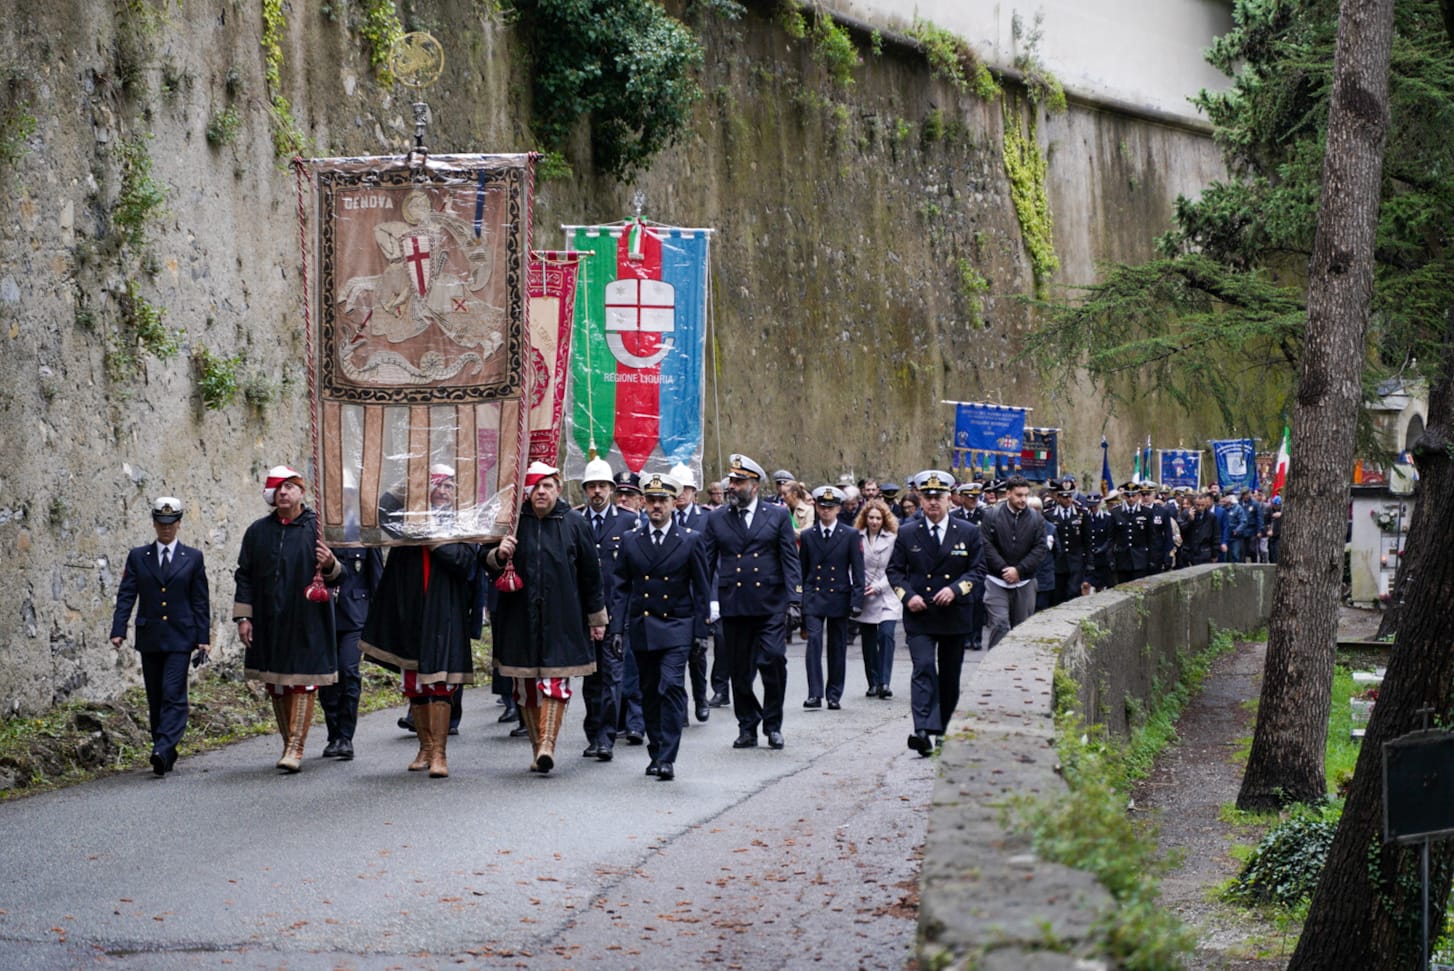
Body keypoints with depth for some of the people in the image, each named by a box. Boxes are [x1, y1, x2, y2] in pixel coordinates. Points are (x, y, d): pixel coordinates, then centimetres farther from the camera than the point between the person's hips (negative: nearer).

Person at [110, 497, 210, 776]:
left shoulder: (193, 558, 5)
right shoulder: (137, 557, 9)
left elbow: (201, 601, 5)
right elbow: (126, 596, 4)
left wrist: (203, 637, 0)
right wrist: (118, 629, -8)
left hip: (180, 638, -3)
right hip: (149, 638, 3)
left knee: (173, 695, -14)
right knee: (155, 699, 7)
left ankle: (163, 751, -22)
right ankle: (166, 753, 17)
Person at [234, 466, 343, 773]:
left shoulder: (317, 528, 0)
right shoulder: (258, 531, 8)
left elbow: (339, 575, 1)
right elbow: (245, 576, 11)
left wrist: (330, 564, -23)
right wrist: (243, 616, 4)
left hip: (306, 623, -4)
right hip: (268, 623, 4)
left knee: (302, 683, -7)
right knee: (275, 685, 9)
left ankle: (296, 748, -7)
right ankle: (288, 743, 20)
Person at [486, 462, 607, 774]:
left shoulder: (574, 523, 1)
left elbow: (590, 573, 7)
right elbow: (489, 566, 8)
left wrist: (597, 618, 9)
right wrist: (498, 555, -16)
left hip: (561, 619, -2)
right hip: (521, 616, 2)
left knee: (555, 681, -10)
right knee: (526, 685, 5)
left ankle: (547, 744, -15)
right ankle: (539, 748, 15)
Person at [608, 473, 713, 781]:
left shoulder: (691, 540, 0)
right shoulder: (631, 541, 7)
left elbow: (702, 589, 2)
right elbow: (621, 588, 9)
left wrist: (701, 631, -3)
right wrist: (617, 627, 0)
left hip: (676, 628, -3)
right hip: (641, 628, 3)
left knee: (671, 687, -15)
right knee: (649, 693, 9)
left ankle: (667, 759, -15)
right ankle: (655, 752, 21)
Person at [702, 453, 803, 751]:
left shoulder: (778, 516, 6)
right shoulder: (716, 519, 10)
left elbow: (791, 562, 3)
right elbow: (706, 563, 9)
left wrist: (794, 602, -6)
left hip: (770, 604, -2)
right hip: (733, 606, 2)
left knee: (774, 659, -14)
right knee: (739, 670, 5)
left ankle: (773, 724, 2)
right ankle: (747, 727, 18)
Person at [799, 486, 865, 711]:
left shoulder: (851, 535, 2)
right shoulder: (807, 536, 8)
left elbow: (858, 571, 0)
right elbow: (801, 571, 12)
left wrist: (857, 600, -7)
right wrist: (798, 599, 8)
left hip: (839, 598, 0)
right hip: (813, 597, 0)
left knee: (837, 647, 5)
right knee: (814, 641, -14)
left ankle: (834, 695, 14)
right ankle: (815, 694, -16)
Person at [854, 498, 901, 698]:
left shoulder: (892, 539, 0)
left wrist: (878, 586, -10)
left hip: (886, 597, -2)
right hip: (864, 597, 2)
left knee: (886, 635, -16)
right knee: (868, 642, 6)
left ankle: (884, 682, -14)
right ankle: (873, 683, 16)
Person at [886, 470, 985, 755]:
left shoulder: (968, 533, 4)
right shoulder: (907, 533, 5)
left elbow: (978, 570, 3)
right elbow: (895, 570, 8)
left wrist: (955, 589, -14)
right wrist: (908, 595, -9)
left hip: (955, 615, 2)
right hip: (919, 615, -1)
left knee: (950, 675, 10)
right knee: (923, 668, -17)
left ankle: (941, 729, 25)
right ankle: (924, 731, -27)